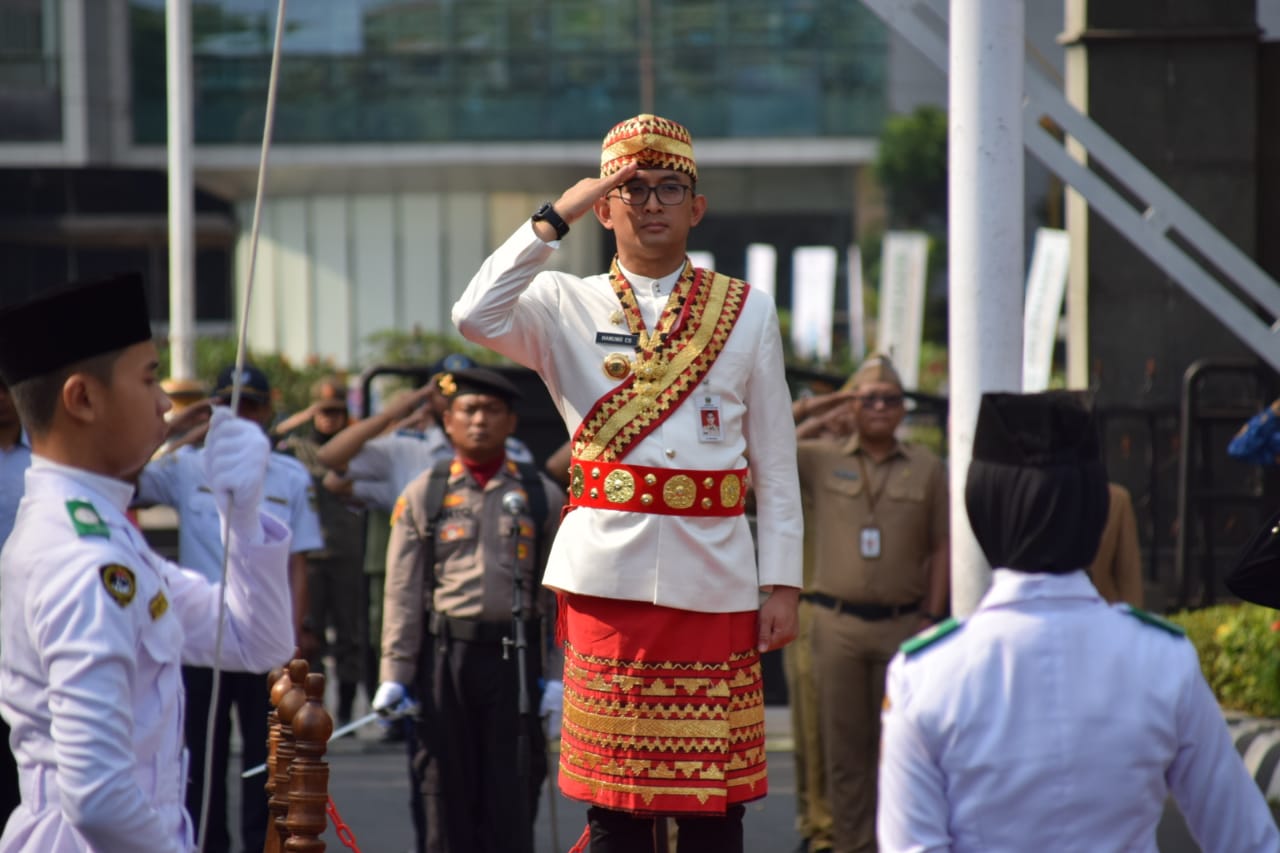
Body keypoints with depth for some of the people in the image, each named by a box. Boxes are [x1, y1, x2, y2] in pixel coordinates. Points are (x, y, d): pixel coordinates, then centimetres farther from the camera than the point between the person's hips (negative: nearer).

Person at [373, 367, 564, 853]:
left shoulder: (540, 496, 6)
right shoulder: (423, 496, 7)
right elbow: (402, 593, 3)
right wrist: (394, 676, -4)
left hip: (515, 657, 0)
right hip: (444, 654, 0)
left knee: (513, 792, 2)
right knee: (447, 788, 5)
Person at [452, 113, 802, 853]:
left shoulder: (746, 312, 9)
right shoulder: (569, 306, 6)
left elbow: (777, 464, 7)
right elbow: (477, 317, -15)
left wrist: (782, 584, 0)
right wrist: (557, 216, -13)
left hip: (713, 575, 1)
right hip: (609, 571, -1)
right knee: (614, 791, 3)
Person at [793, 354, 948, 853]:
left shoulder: (927, 469, 7)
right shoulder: (821, 461, 6)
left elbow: (941, 546, 7)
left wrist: (932, 617, 0)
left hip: (902, 624, 0)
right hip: (837, 623, 0)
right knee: (844, 744, 4)